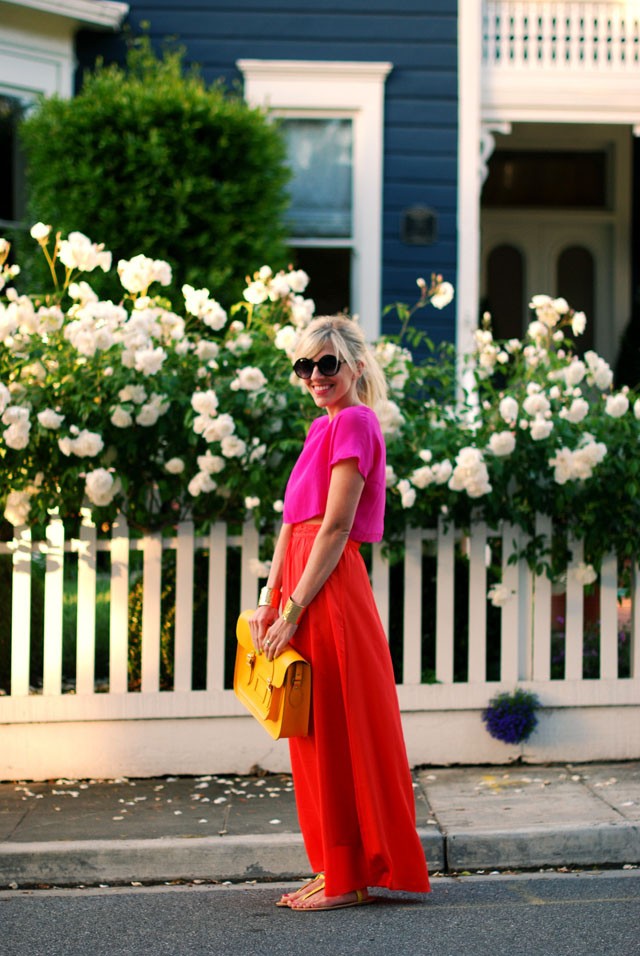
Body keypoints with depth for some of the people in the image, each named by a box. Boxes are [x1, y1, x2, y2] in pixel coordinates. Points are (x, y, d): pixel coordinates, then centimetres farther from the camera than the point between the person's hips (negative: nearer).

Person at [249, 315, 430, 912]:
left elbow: (335, 527, -16)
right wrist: (269, 600, 9)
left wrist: (295, 610, -18)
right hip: (306, 588, 9)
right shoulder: (323, 426, 19)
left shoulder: (354, 422, -9)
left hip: (330, 593, -9)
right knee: (319, 735, 13)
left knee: (336, 733, -4)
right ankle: (338, 870, 21)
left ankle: (348, 879, 4)